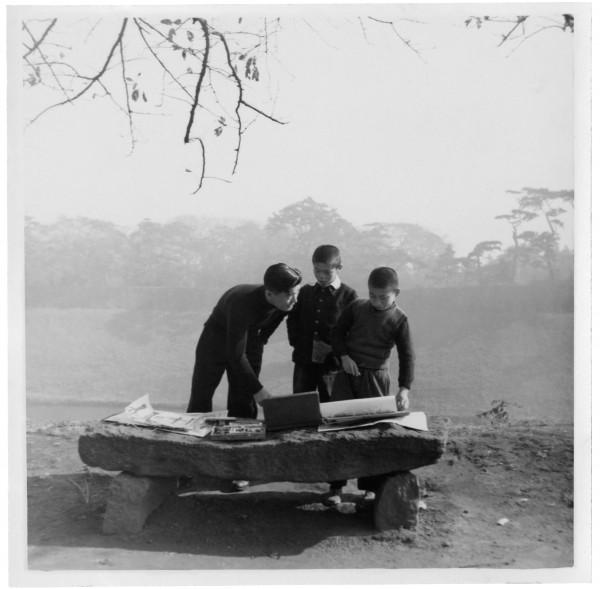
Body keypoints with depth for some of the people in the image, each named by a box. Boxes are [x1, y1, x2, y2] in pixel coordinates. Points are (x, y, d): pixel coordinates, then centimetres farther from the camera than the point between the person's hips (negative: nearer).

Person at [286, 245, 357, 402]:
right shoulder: (305, 292, 11)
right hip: (304, 361, 3)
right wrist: (296, 342, 2)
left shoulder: (348, 295, -2)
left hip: (331, 363, -3)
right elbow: (292, 319, 15)